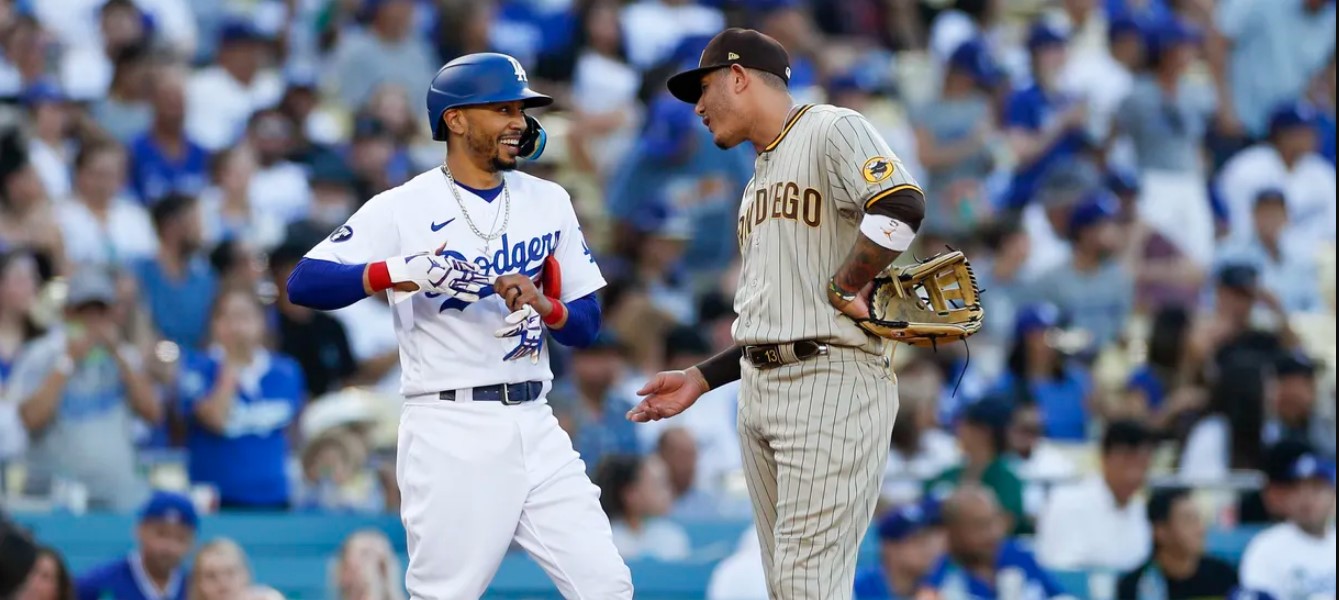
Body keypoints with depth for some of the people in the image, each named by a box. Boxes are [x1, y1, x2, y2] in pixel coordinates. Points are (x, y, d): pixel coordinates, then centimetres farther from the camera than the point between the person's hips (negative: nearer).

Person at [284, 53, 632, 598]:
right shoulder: (403, 208, -3)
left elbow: (587, 325, 13)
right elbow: (303, 284, -13)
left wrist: (543, 306, -10)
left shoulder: (549, 202, 12)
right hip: (450, 431, -5)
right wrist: (398, 272, -27)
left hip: (534, 427, 5)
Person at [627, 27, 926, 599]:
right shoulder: (758, 181, 24)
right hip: (760, 390, 9)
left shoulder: (832, 132, -4)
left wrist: (842, 289, -15)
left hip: (832, 380, -9)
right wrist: (700, 379, 19)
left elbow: (902, 208, -23)